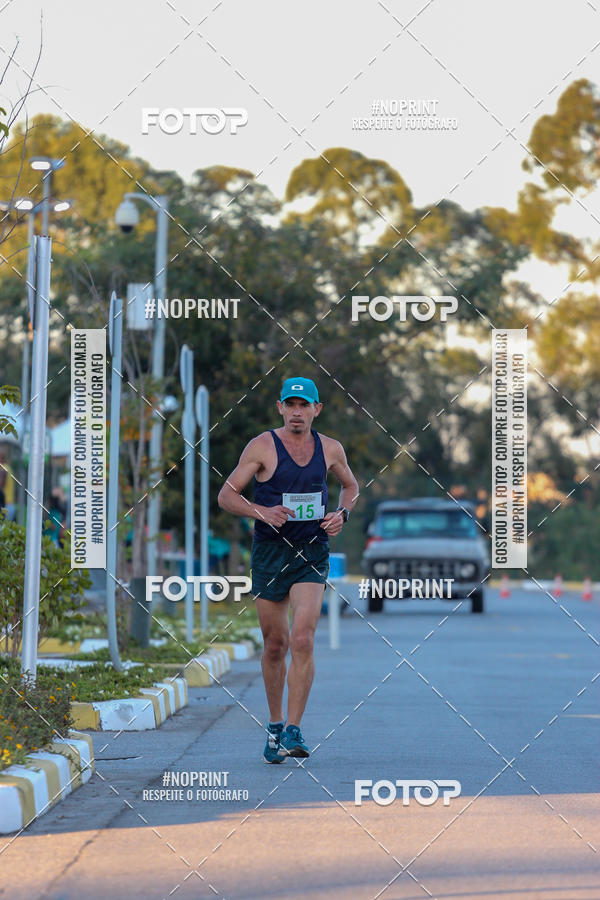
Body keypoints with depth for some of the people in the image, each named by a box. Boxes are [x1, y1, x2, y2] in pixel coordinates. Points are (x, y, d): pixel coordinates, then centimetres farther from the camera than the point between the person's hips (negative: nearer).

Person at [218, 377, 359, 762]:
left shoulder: (330, 449, 4)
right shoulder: (262, 447, -5)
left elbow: (351, 486, 23)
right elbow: (226, 495, -4)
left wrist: (342, 513, 2)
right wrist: (262, 512, -20)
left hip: (312, 553, 1)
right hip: (270, 552, -1)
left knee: (302, 640, -15)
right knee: (275, 645, 7)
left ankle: (293, 730, -13)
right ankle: (275, 724, 25)